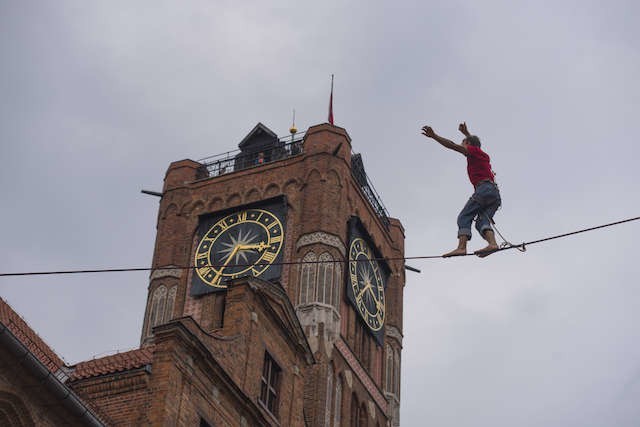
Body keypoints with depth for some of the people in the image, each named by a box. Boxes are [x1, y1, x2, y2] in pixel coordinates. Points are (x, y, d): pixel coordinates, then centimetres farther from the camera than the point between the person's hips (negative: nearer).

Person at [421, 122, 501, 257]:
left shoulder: (473, 151, 10)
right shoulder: (484, 156, 33)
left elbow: (453, 145, -2)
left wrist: (434, 136, -4)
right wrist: (466, 133, 69)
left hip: (484, 188, -8)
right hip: (496, 192, 8)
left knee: (464, 217, -13)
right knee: (482, 221, -4)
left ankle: (462, 247, -31)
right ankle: (492, 243, -31)